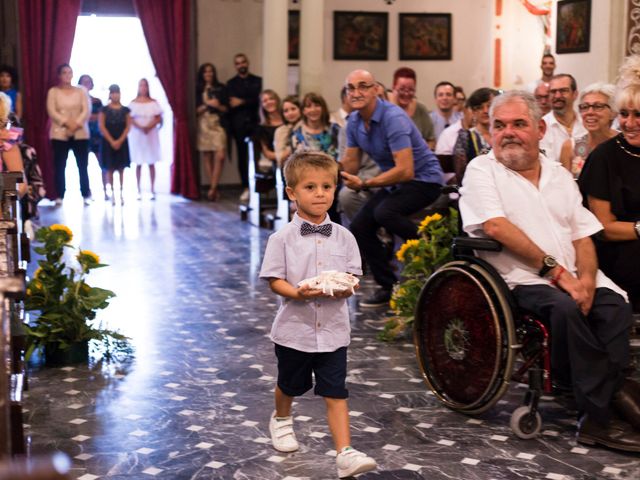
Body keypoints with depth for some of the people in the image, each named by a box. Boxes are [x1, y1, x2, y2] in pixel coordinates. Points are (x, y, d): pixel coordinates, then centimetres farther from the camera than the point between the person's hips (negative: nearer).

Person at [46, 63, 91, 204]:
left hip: (80, 133, 1)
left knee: (83, 165, -1)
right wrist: (67, 123, -18)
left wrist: (76, 124, -15)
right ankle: (60, 196, 2)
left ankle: (86, 195, 5)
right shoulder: (53, 91, 5)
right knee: (59, 166, -2)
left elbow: (86, 111, -1)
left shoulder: (81, 91, 9)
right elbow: (52, 112, -5)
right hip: (59, 133, -1)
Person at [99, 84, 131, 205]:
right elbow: (102, 127, -4)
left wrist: (120, 141, -10)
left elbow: (128, 127, 1)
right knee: (111, 168, 0)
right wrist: (111, 141, -12)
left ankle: (121, 193, 7)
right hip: (108, 142, -1)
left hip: (122, 142, 1)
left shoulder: (125, 110, 5)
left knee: (121, 168, 2)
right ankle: (113, 193, 6)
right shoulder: (104, 109, 1)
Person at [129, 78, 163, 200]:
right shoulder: (133, 103, 4)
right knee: (138, 164, 0)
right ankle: (139, 191, 3)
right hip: (137, 134, -1)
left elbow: (159, 119, 2)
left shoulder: (153, 102, 6)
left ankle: (152, 190, 5)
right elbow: (130, 119, -2)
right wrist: (140, 127, -17)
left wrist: (150, 126, -15)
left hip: (151, 134, 1)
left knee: (151, 163, 1)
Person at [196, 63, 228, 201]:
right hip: (204, 125, 1)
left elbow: (226, 108, 8)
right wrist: (207, 104, -12)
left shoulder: (221, 88, 8)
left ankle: (212, 188, -13)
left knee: (220, 156, -16)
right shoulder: (198, 90, 7)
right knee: (207, 158, 2)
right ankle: (214, 189, 8)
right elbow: (196, 110, 3)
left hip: (218, 124, -1)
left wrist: (218, 106, -11)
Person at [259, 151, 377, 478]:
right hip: (295, 327, 0)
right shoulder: (282, 238, -8)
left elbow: (352, 277, 0)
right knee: (290, 384, 21)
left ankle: (345, 454, -5)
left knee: (335, 393, -3)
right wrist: (298, 293, -28)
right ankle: (281, 420, 51)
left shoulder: (343, 238, -1)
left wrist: (345, 289, -23)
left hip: (332, 329, 1)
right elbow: (275, 280, -9)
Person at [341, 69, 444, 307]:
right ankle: (389, 286, 10)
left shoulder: (393, 118, -26)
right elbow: (350, 163, 5)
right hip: (396, 181, 9)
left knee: (384, 212, -31)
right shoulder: (354, 122, 0)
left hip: (424, 178, -9)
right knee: (359, 227, 0)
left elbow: (405, 170, -31)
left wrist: (364, 184, -31)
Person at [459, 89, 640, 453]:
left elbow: (583, 236, 13)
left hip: (571, 279, 5)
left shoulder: (559, 175, 18)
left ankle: (598, 413, -21)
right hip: (519, 280, -5)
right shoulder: (482, 170, 3)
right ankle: (603, 412, -22)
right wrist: (555, 270, -15)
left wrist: (586, 278, -9)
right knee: (566, 309, -33)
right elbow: (496, 227, -13)